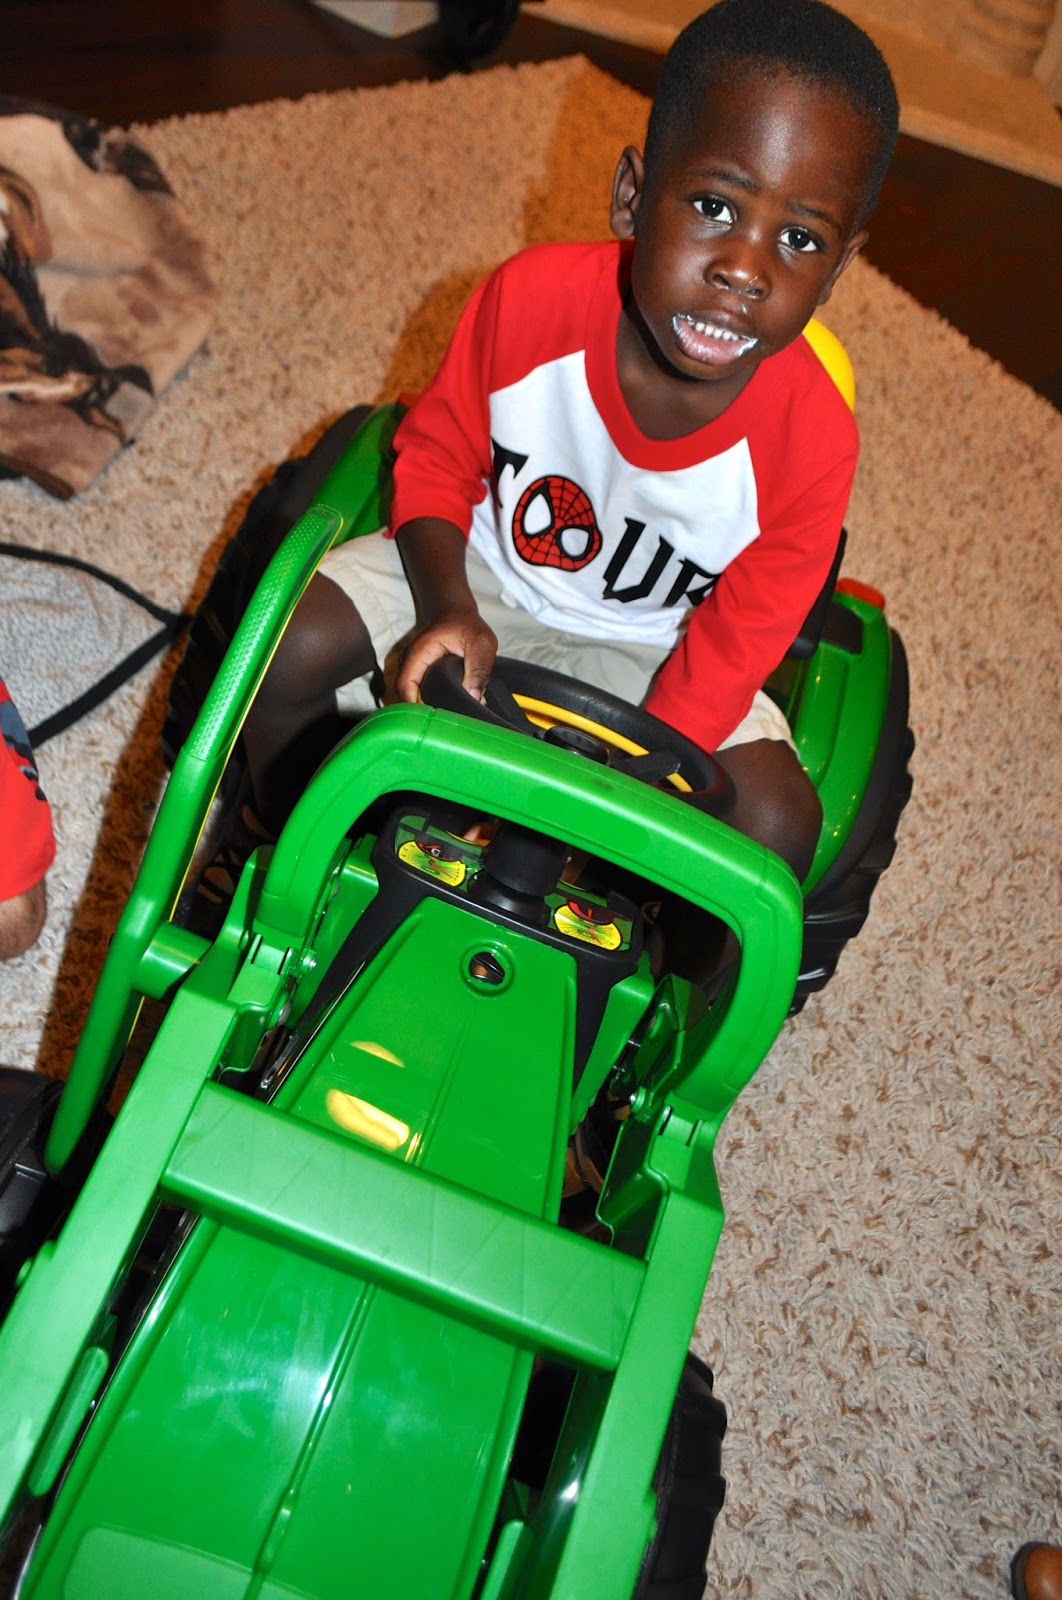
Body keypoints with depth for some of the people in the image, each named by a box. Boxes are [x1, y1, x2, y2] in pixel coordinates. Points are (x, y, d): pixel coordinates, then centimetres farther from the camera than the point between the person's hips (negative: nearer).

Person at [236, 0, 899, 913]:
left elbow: (728, 650, -17)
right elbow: (436, 456, -8)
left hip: (648, 649, 0)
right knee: (291, 649, -19)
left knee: (777, 827, -20)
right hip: (477, 570, 1)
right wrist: (448, 608, -26)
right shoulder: (531, 298, -24)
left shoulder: (810, 442, -26)